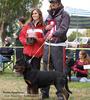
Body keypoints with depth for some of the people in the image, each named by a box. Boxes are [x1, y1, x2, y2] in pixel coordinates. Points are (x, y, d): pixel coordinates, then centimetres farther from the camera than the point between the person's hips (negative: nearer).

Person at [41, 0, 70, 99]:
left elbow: (63, 29, -16)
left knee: (59, 70, -5)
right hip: (47, 45, 6)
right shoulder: (49, 15, 18)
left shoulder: (64, 15, -1)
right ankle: (45, 92, 12)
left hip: (58, 46, -6)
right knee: (46, 69, 7)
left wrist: (53, 34, -30)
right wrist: (46, 28, 1)